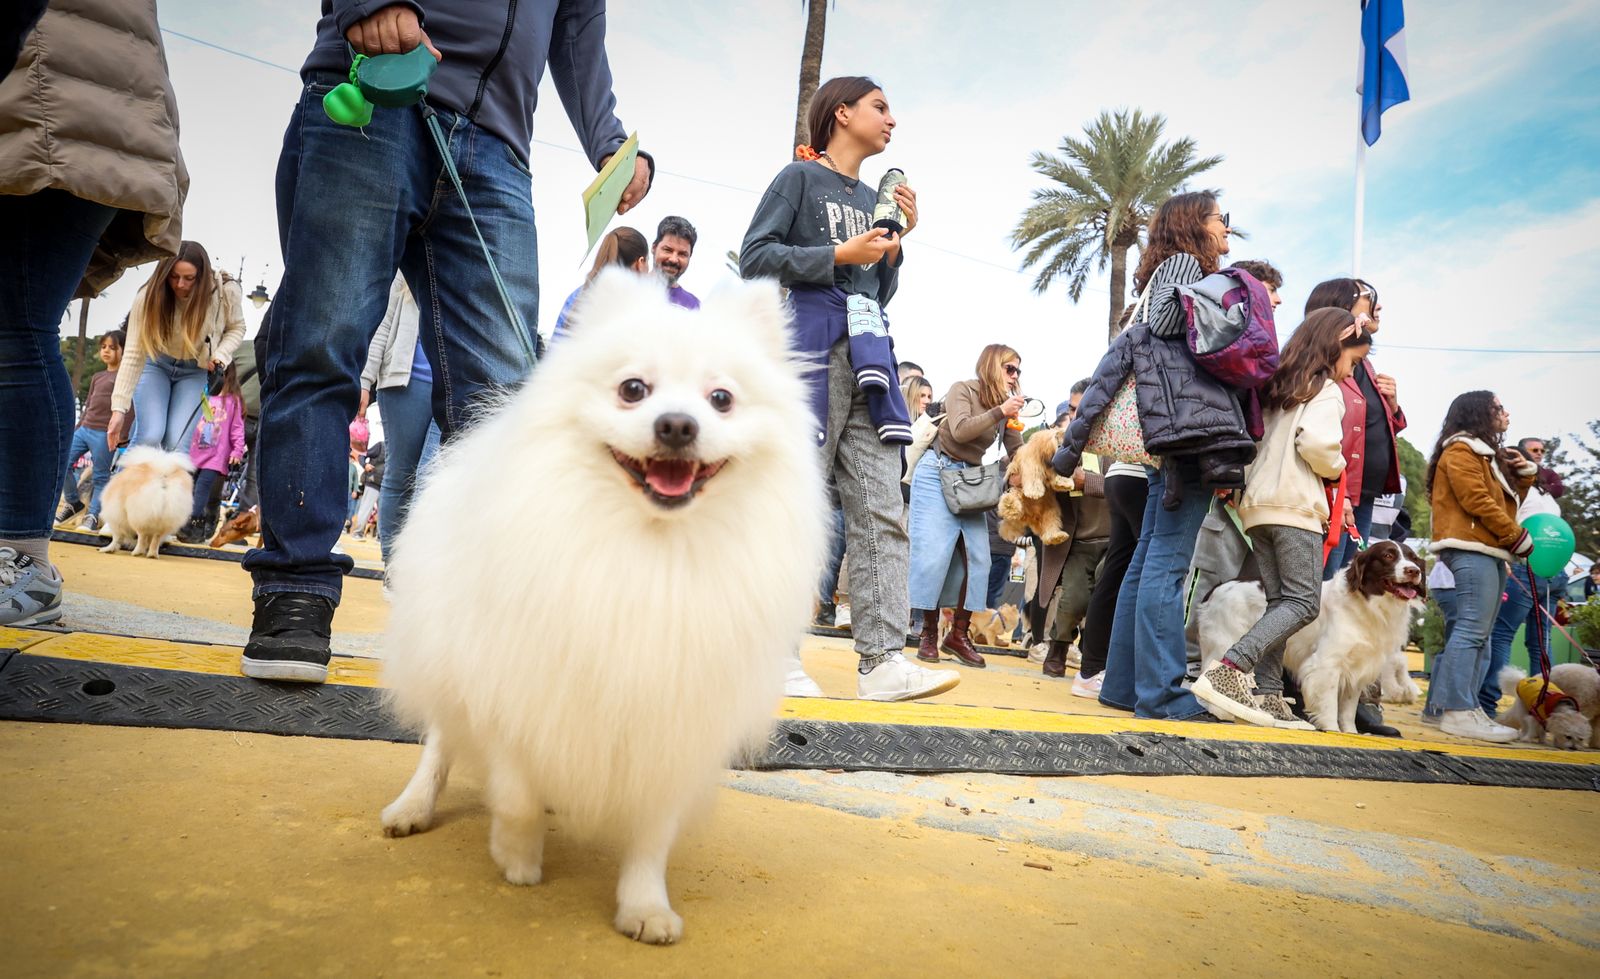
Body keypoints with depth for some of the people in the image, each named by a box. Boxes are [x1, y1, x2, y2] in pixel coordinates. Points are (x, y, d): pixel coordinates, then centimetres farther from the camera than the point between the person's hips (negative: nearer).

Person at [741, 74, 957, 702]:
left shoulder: (873, 199, 25)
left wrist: (899, 238, 13)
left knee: (880, 511, -4)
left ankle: (882, 661, -6)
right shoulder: (800, 177, 7)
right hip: (810, 348, -6)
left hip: (867, 357, 7)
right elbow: (755, 257, -4)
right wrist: (838, 255, -8)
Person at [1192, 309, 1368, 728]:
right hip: (1295, 506, -8)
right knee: (1304, 603, -8)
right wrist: (1335, 467, 2)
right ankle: (1229, 670, -23)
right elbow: (1316, 442, -18)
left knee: (1278, 603, 6)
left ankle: (1266, 694, -2)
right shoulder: (1326, 390, -1)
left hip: (1257, 504, 8)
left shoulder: (1278, 387, 21)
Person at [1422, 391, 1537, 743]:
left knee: (1478, 632, 8)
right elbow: (1476, 500, -14)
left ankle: (1440, 704, 9)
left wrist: (1525, 473, 13)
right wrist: (1519, 538, -10)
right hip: (1471, 548, -10)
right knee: (1472, 628, -15)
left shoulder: (1488, 454, 27)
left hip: (1490, 551, 10)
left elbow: (1507, 502, 26)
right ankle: (1459, 711, -17)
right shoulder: (1460, 450, -4)